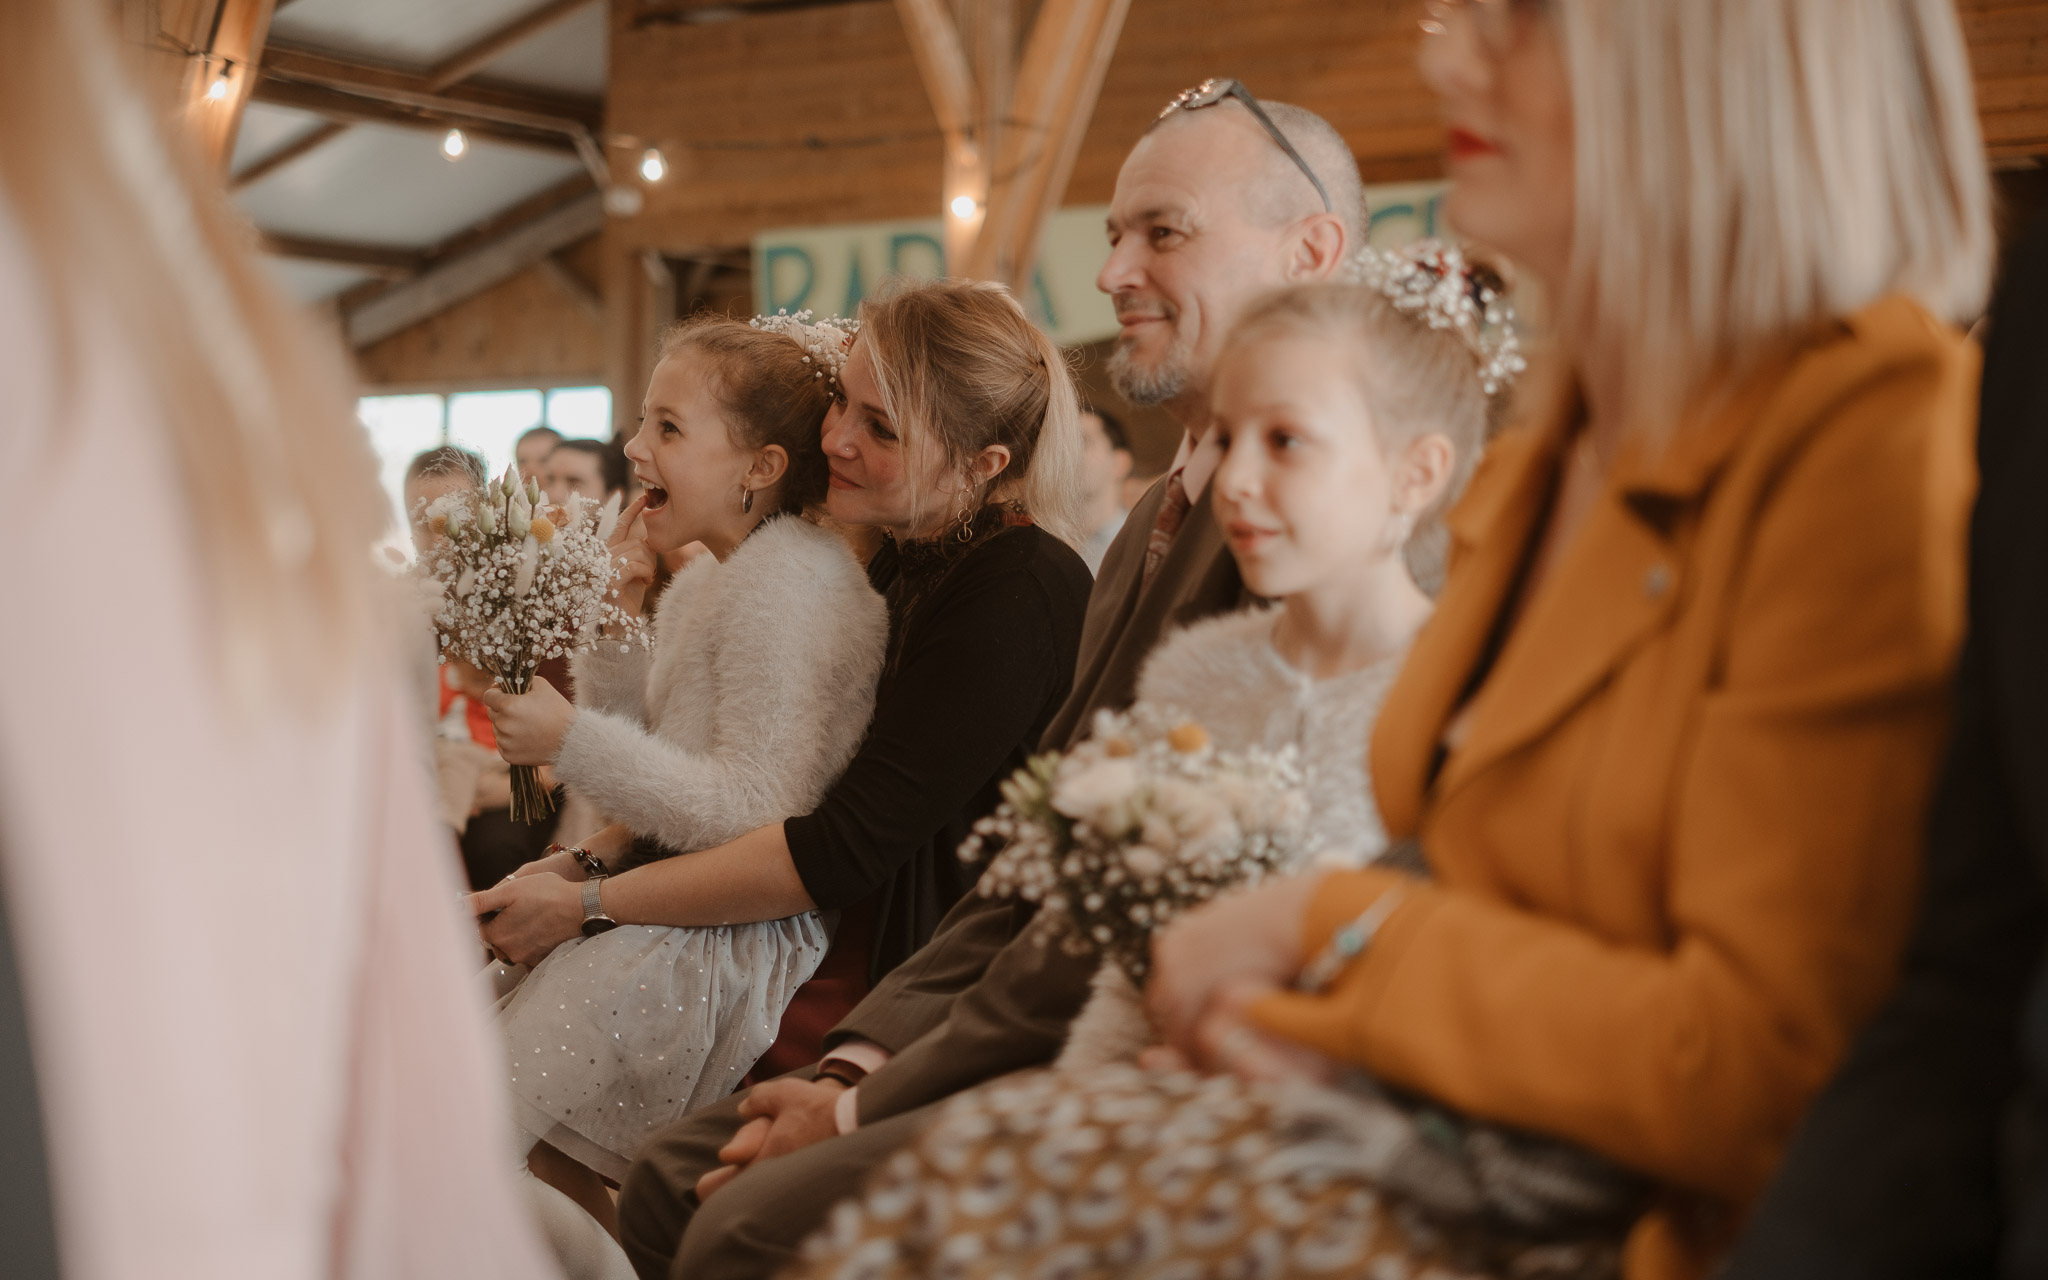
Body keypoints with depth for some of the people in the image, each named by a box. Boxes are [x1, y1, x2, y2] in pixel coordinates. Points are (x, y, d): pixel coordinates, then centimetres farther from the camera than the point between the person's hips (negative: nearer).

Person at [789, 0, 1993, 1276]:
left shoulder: (1880, 444, -16)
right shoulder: (1543, 459, 13)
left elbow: (1754, 1081, -20)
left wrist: (1331, 928, -11)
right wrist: (1310, 1007, -2)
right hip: (1477, 1146, 8)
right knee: (980, 1167, -11)